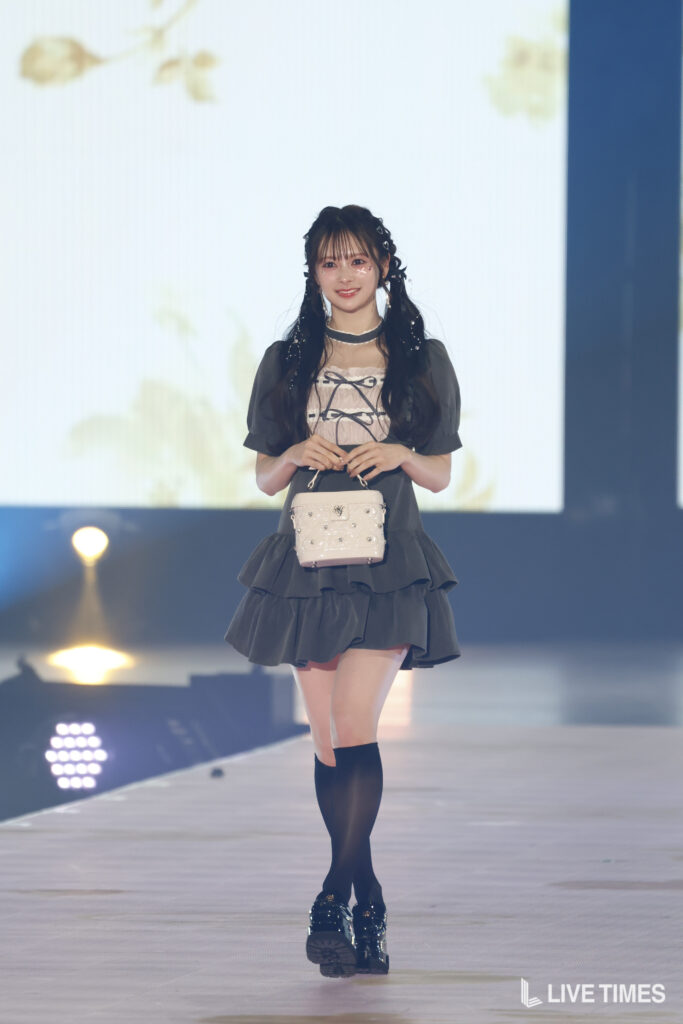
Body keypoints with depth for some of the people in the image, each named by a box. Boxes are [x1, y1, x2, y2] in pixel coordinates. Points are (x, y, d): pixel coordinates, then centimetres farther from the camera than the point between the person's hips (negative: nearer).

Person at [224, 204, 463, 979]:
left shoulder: (421, 360, 6)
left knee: (354, 726, -17)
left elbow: (440, 474, 11)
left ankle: (335, 900, -13)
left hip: (388, 565, -2)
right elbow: (265, 476, 13)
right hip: (309, 560, 2)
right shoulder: (288, 362, 10)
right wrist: (298, 455, -8)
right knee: (328, 741, 3)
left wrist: (401, 455, -9)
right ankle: (367, 903, 15)